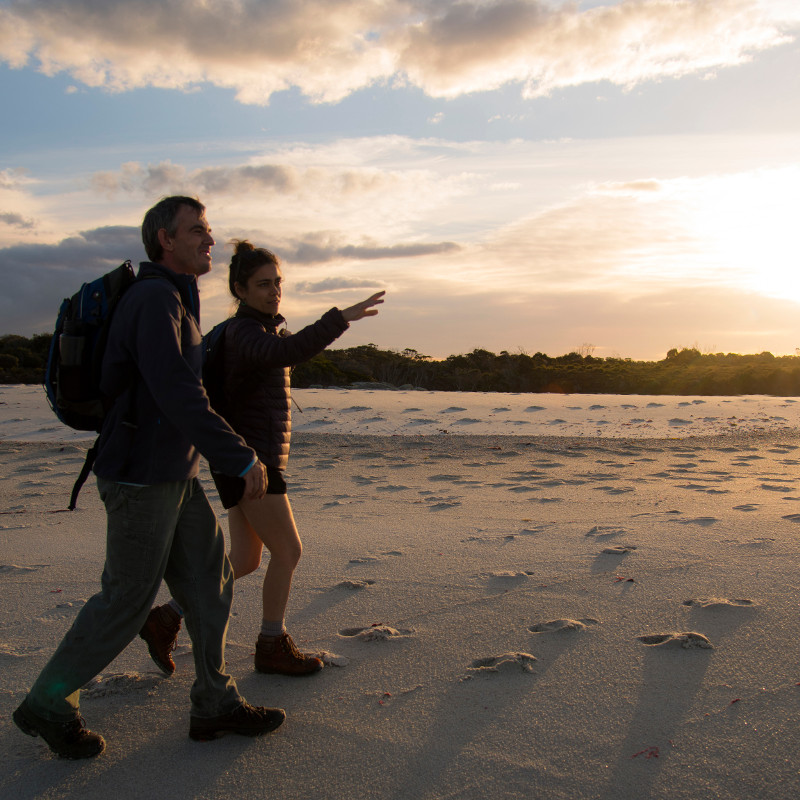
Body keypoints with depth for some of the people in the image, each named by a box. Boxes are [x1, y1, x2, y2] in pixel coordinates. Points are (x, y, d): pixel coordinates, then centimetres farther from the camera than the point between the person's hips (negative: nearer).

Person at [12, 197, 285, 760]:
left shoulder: (178, 301, 13)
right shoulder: (154, 299, -19)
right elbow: (180, 397, -28)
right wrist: (243, 458, -23)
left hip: (175, 473, 10)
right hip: (142, 477, -10)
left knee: (210, 577, 10)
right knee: (128, 600, 2)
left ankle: (215, 703, 21)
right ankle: (49, 705, 22)